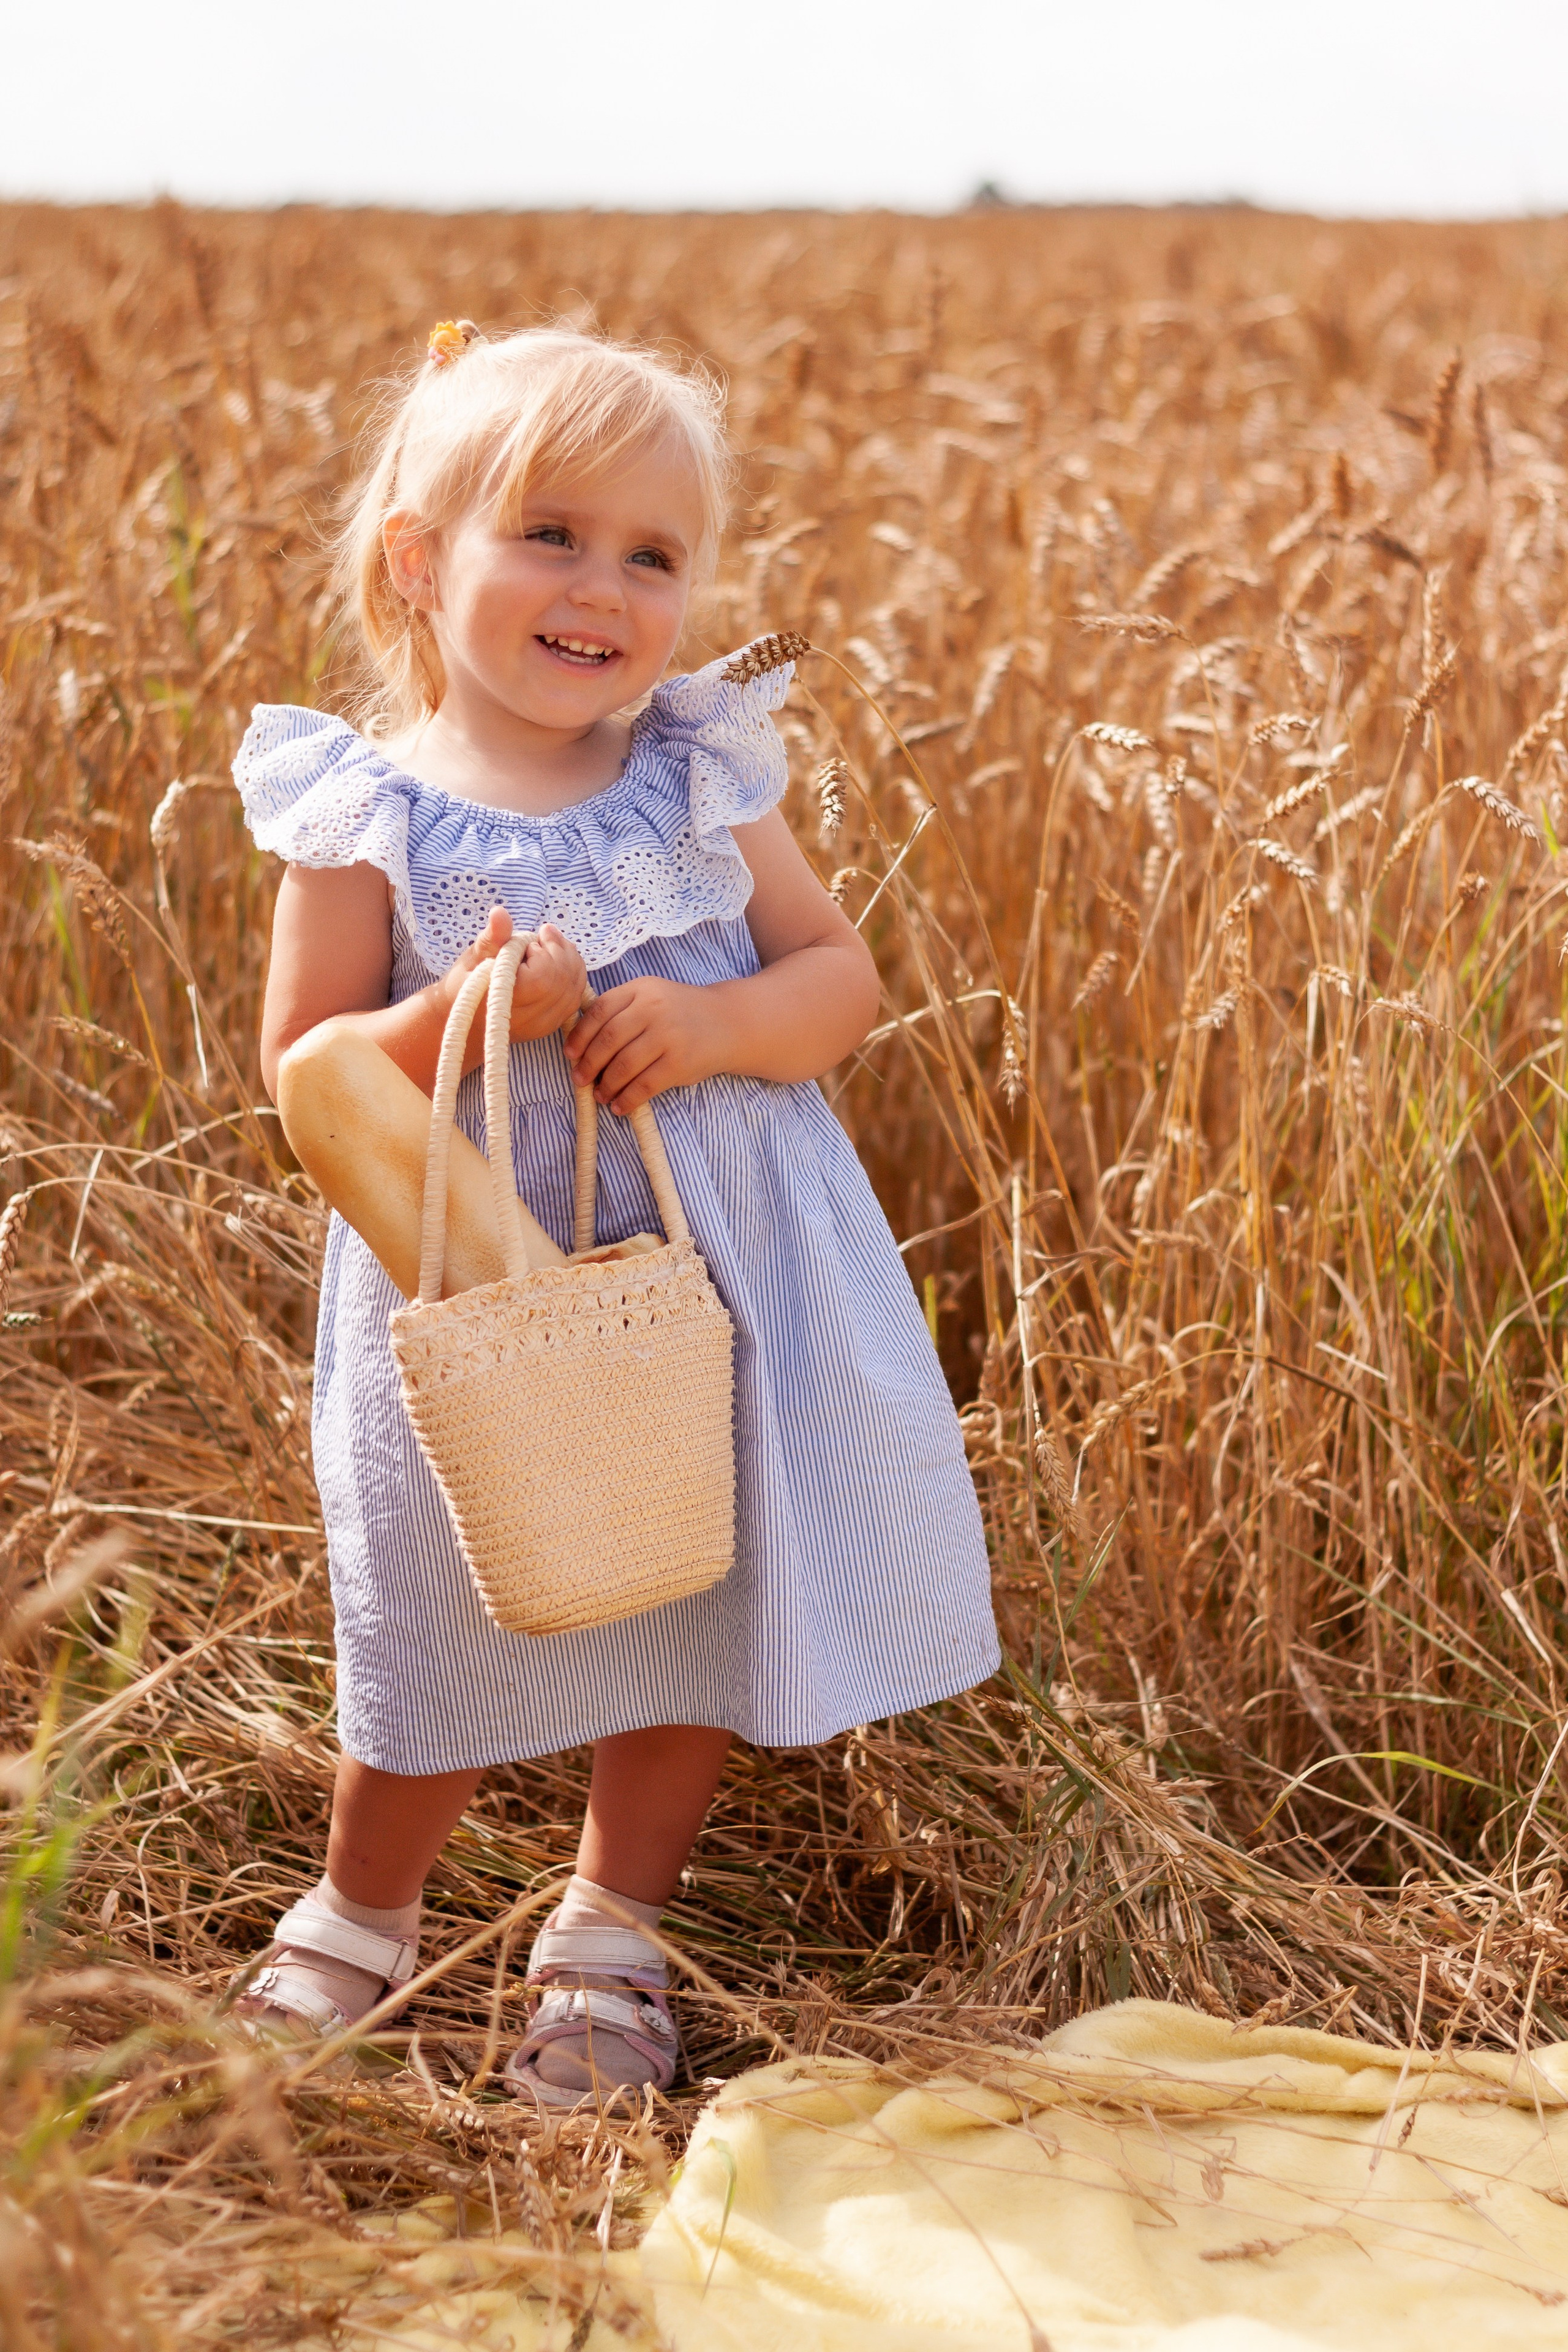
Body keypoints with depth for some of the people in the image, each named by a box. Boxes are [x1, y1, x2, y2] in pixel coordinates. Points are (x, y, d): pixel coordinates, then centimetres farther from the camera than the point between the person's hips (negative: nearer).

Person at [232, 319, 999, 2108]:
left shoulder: (700, 778, -1)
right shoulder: (365, 815, -9)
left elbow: (841, 979, 1)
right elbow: (302, 1072, -9)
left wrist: (711, 1025, -19)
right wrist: (463, 1015, -26)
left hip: (717, 1281, 3)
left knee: (698, 1600, 13)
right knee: (450, 1626, 9)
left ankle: (608, 1931, 36)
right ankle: (358, 1913, 37)